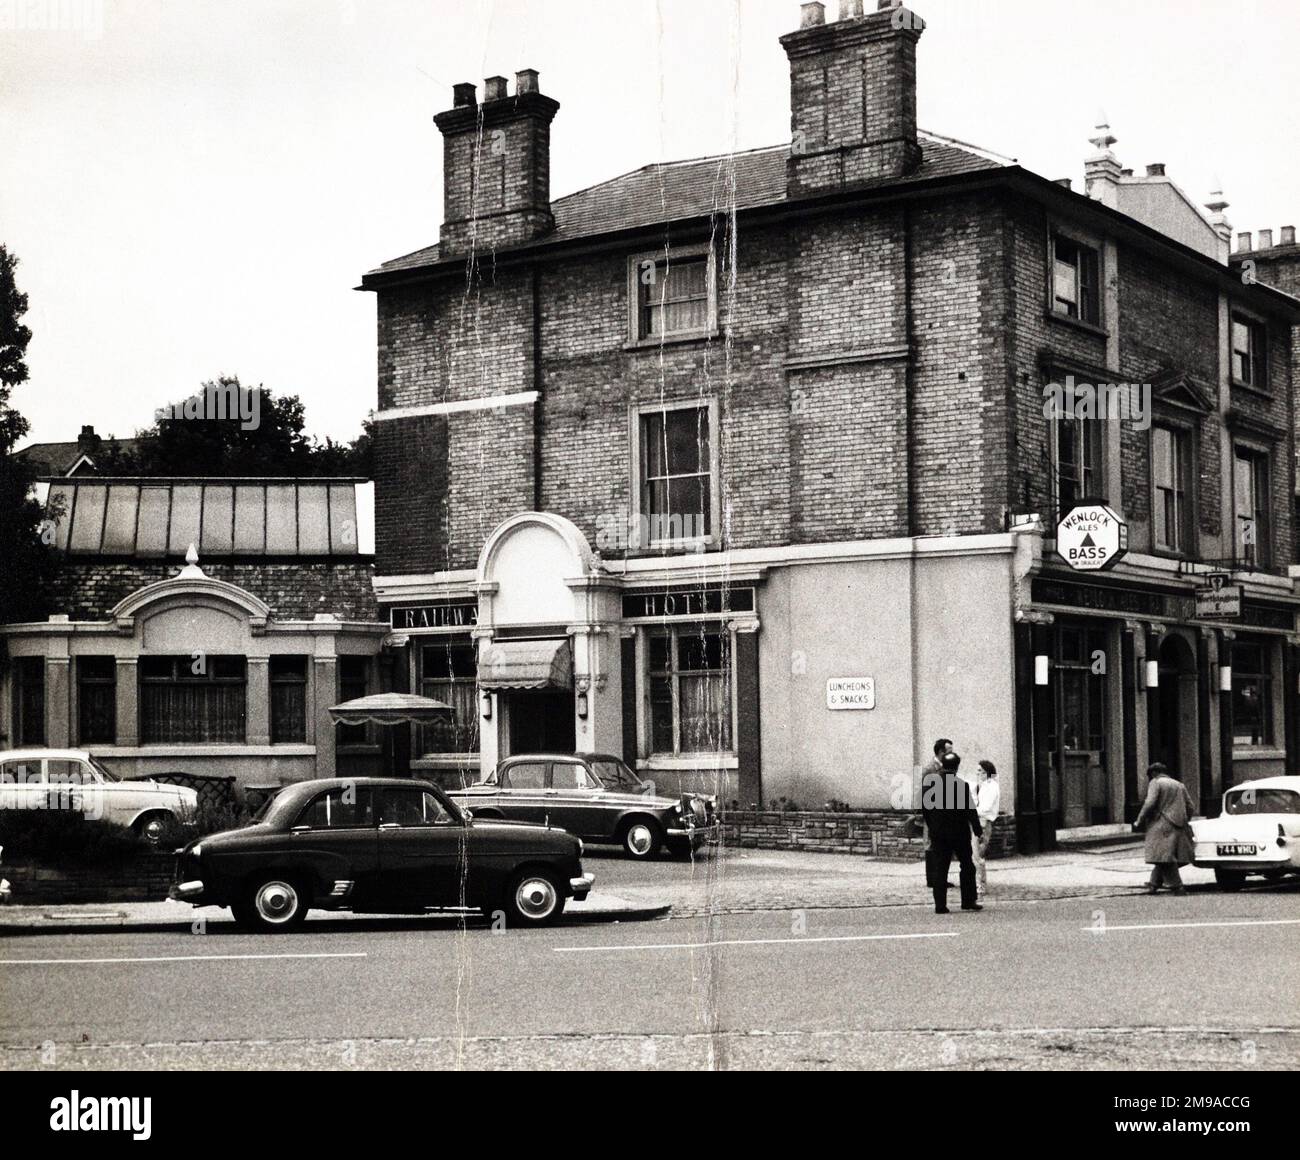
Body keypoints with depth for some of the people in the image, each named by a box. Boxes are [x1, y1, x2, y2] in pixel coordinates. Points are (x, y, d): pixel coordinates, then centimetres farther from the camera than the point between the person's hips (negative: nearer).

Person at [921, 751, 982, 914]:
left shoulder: (928, 783, -3)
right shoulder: (961, 785, -14)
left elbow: (924, 808, 4)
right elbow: (970, 810, -11)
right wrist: (977, 831, -2)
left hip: (937, 833, 3)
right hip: (959, 832, -3)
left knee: (939, 868, 5)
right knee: (967, 865, 12)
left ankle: (940, 904, 2)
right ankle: (968, 900, 14)